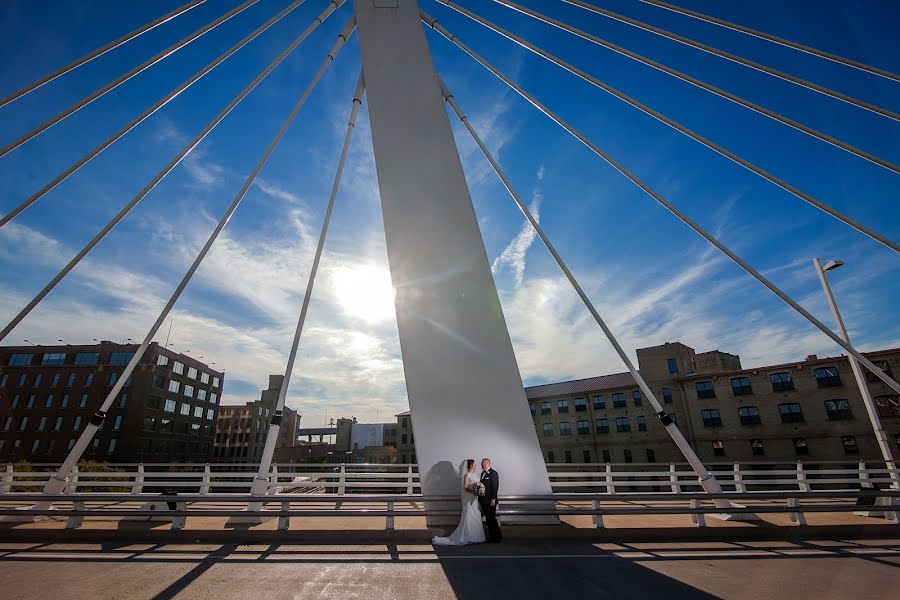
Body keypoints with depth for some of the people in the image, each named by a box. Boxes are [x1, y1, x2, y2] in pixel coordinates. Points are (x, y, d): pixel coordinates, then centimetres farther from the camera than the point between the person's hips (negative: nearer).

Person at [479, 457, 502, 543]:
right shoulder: (483, 473, 15)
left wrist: (493, 499, -21)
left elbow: (495, 487, -17)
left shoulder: (493, 473, -12)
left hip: (490, 500, -8)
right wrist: (480, 498, 15)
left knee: (492, 518, -4)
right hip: (483, 500, 8)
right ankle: (492, 536, 21)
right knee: (488, 519, 12)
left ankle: (498, 537, 8)